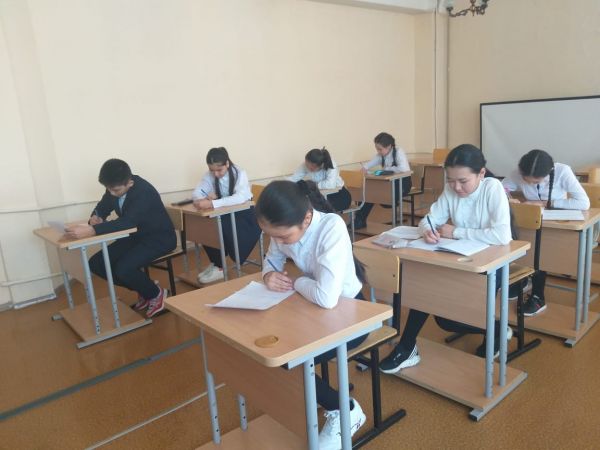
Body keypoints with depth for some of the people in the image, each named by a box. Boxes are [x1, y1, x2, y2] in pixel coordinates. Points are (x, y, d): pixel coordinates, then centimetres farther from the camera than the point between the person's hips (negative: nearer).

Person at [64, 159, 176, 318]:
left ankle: (156, 294, 0)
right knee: (96, 263, -4)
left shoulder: (143, 192, -29)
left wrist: (91, 230, -51)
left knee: (123, 269, -29)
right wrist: (95, 218, -17)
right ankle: (144, 290, 10)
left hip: (158, 238, -8)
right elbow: (102, 208, 9)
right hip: (135, 236, 9)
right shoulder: (114, 187, -5)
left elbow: (127, 221, -42)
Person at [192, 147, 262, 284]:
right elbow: (195, 194, -9)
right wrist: (205, 198, -34)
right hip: (224, 214, 5)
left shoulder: (239, 173, -20)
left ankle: (220, 267, -15)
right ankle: (215, 262, -6)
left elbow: (240, 197, -37)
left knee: (224, 227, -33)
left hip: (244, 213, -5)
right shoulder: (209, 175, -4)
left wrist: (212, 203, -47)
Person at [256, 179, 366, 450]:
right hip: (314, 306, 7)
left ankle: (345, 410, 7)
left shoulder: (332, 228, -33)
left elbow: (326, 298, -42)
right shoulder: (285, 228, -12)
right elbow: (272, 260, 8)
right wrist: (269, 275, -16)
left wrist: (296, 282, -22)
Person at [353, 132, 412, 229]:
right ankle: (359, 220, -8)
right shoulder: (381, 155, 2)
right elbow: (368, 164, 3)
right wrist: (364, 167, -21)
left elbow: (403, 168, -34)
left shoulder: (399, 152, -17)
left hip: (403, 182, -6)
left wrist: (386, 169, -24)